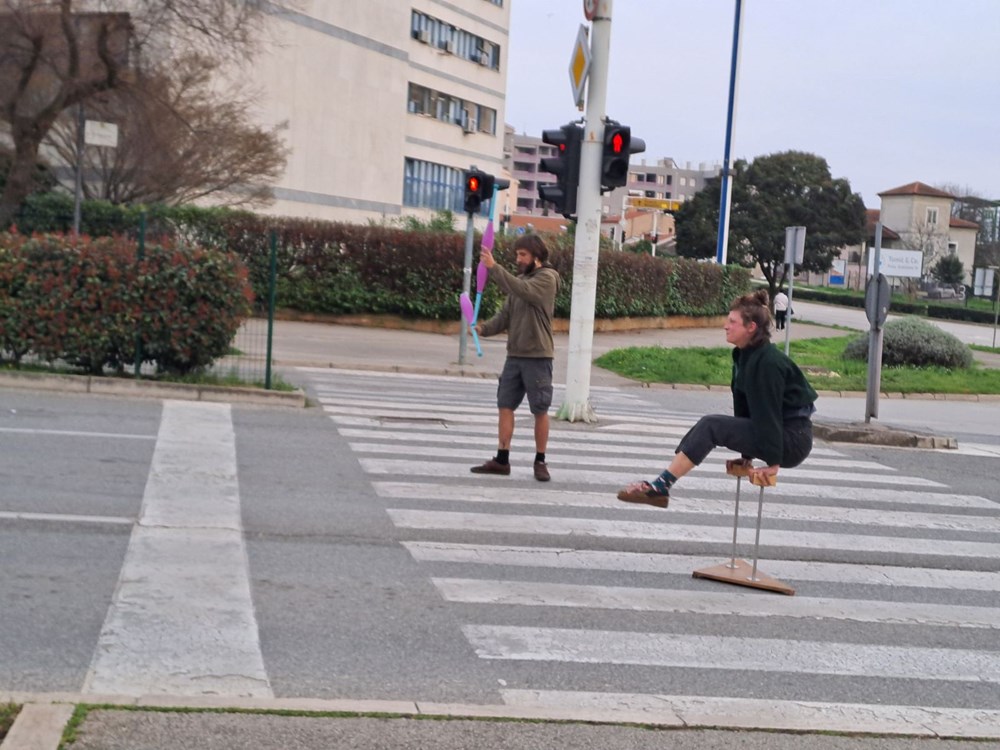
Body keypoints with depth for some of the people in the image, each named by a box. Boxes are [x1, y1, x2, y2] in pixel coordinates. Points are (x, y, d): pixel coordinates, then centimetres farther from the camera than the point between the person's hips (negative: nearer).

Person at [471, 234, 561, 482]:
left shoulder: (547, 278, -7)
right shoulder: (520, 279, 13)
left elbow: (524, 291, -26)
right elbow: (506, 315, 9)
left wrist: (494, 267, -28)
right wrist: (484, 328, -9)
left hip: (537, 356, -7)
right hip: (514, 355, 7)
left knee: (540, 411, 3)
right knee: (505, 406, 5)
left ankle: (540, 461, 13)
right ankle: (501, 460, 10)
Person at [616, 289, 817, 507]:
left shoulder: (767, 362, -21)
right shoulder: (743, 355, 8)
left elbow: (769, 412, -22)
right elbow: (743, 404, 9)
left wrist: (773, 462, -20)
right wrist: (747, 453, 10)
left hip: (794, 438, -9)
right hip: (773, 432, 9)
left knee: (711, 426, -18)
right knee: (708, 424, 2)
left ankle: (661, 487, -16)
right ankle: (661, 484, -5)